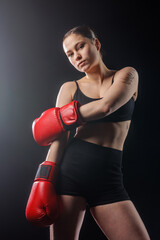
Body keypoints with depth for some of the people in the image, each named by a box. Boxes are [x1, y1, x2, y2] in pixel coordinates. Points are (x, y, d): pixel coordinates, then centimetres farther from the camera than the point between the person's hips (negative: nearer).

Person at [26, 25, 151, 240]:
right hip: (70, 171, 1)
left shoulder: (126, 75, 10)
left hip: (109, 178, 0)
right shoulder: (70, 88, 11)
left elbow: (105, 106, -10)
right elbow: (59, 140, 2)